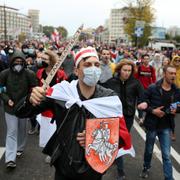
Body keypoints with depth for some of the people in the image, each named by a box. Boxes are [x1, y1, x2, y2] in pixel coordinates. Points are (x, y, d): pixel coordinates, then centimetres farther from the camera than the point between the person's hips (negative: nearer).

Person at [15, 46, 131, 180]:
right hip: (63, 169, 0)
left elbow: (123, 135, -6)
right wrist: (31, 100, -31)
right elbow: (21, 112, -8)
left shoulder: (110, 98, -10)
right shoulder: (61, 91, -13)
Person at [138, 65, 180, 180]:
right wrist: (152, 110, -20)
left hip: (166, 126, 1)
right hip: (152, 124, -1)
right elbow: (142, 103, -8)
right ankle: (146, 168, 45)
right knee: (149, 150, 19)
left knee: (167, 155, 2)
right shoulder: (152, 88, -13)